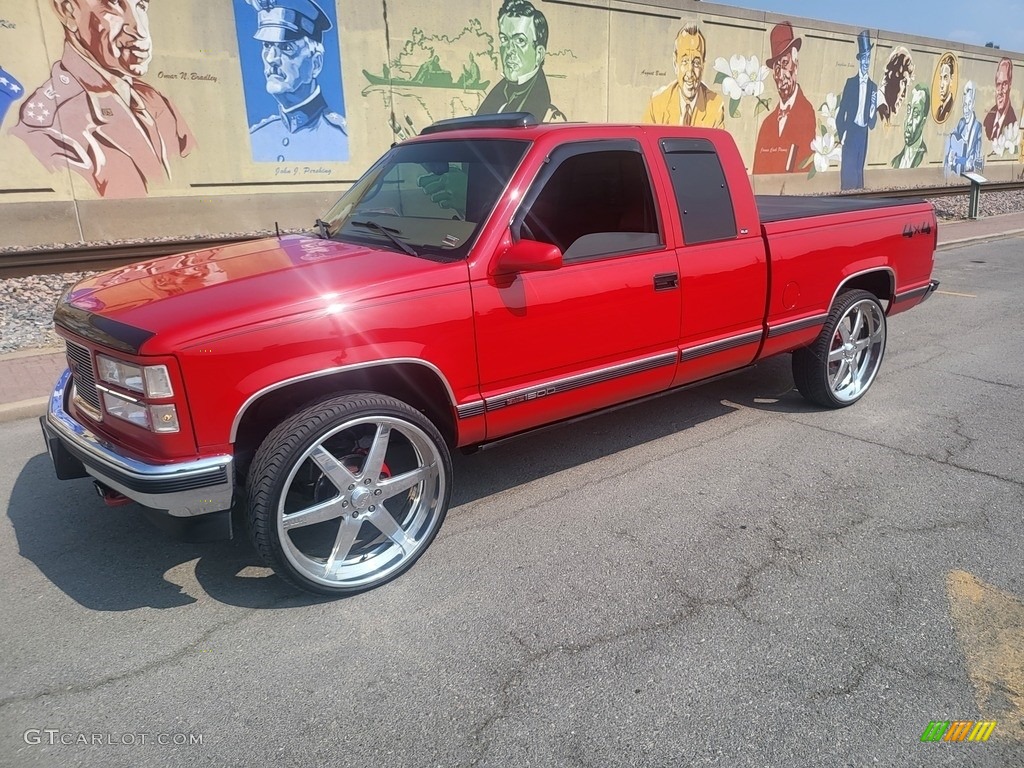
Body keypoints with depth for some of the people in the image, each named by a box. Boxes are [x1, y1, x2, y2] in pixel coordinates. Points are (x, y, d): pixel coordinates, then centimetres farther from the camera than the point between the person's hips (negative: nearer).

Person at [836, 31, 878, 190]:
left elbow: (872, 122, 12)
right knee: (848, 168, -7)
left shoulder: (873, 86, 13)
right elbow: (842, 110, -1)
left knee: (859, 168, 5)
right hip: (850, 132, -3)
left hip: (863, 133, 3)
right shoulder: (850, 82, 4)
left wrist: (872, 117, -11)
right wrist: (841, 133, -11)